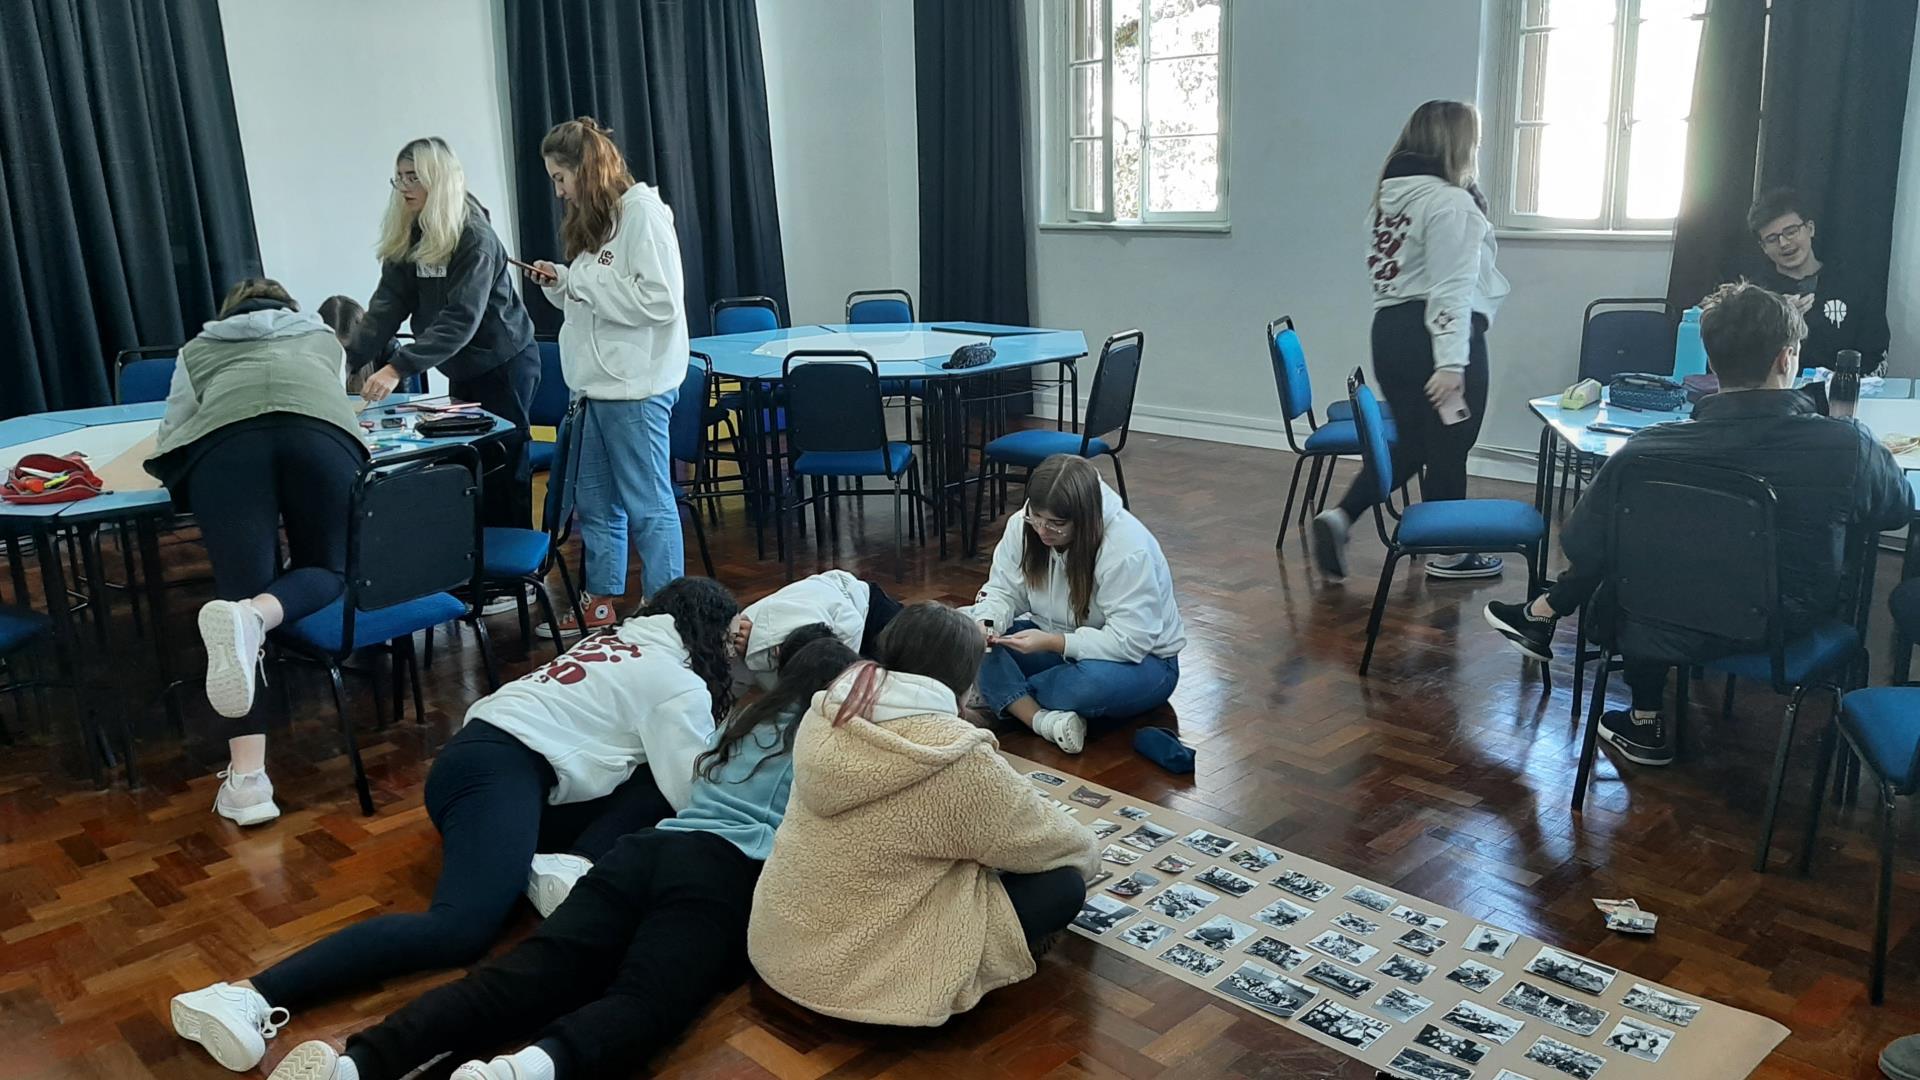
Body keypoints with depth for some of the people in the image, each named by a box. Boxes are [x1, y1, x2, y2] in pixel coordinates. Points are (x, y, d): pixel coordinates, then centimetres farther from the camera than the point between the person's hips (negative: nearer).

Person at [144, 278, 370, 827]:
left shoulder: (199, 348, 37)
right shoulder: (321, 336, 40)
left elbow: (171, 432, 37)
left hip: (225, 441, 0)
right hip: (322, 434, 0)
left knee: (242, 587, -3)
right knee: (325, 571, 16)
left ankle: (247, 775, -18)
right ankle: (251, 617, -21)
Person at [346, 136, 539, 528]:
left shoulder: (474, 238, -20)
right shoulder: (405, 238, 3)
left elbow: (460, 319, -28)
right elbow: (388, 304, -3)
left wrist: (398, 368, -36)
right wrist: (348, 358, -16)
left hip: (503, 366, -7)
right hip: (462, 371, 7)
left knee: (502, 472, -2)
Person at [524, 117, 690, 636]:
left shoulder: (644, 214, -12)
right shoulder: (593, 219, 16)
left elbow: (659, 301, -20)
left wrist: (585, 279, -14)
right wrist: (560, 282, 6)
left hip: (637, 387, -10)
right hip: (597, 383, 10)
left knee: (648, 506, -2)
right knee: (594, 502, 17)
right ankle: (601, 602, 30)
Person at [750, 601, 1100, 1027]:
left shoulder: (827, 714, -3)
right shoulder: (956, 758, -22)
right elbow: (1048, 843, -6)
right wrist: (1088, 850, 18)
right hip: (863, 974, -8)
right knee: (1062, 884, 0)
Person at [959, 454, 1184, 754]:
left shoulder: (1128, 550, -30)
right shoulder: (1023, 526, -12)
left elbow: (1129, 641, -30)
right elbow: (1003, 590, -4)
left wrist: (1052, 643, -39)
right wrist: (986, 624, -27)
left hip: (1140, 659, -6)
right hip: (1056, 643, 6)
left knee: (1093, 682, -43)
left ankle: (1000, 694, -16)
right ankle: (1040, 718, -31)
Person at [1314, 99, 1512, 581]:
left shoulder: (1389, 197, 13)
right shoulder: (1451, 202, -14)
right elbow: (1452, 288, -20)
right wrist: (1451, 363, -23)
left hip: (1391, 331, 8)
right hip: (1433, 336, -8)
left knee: (1410, 443, 17)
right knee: (1447, 448, 5)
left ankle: (1339, 517, 4)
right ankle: (1447, 554, 18)